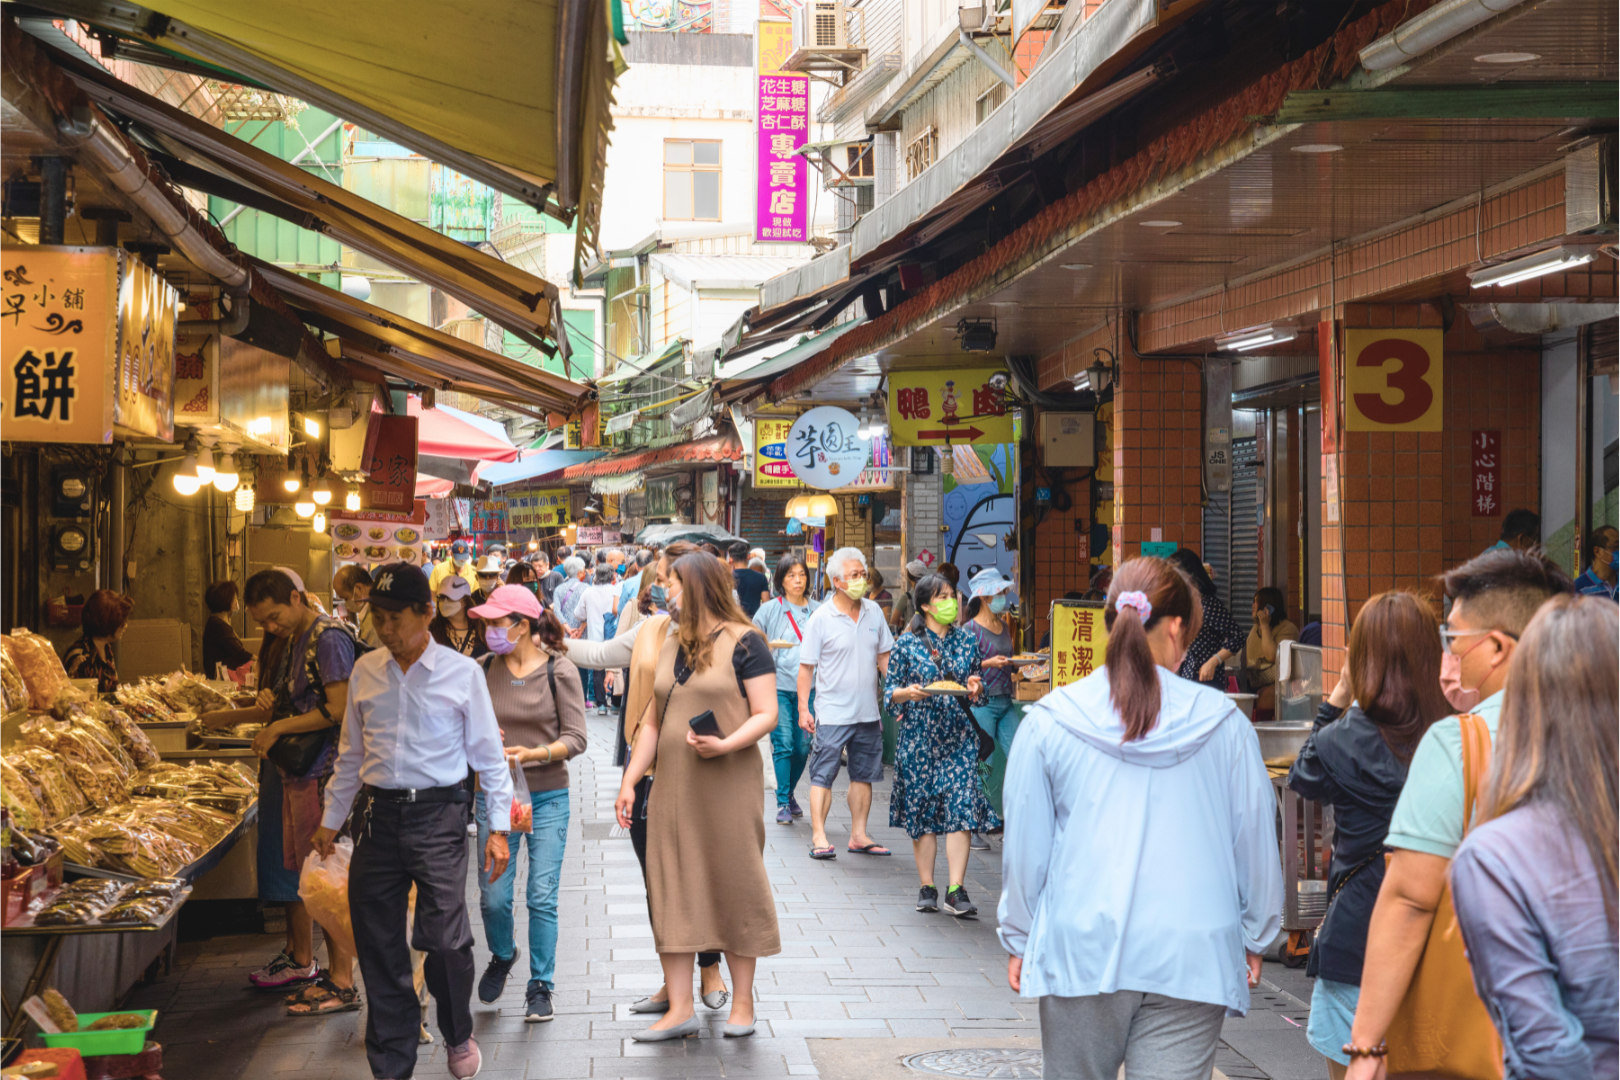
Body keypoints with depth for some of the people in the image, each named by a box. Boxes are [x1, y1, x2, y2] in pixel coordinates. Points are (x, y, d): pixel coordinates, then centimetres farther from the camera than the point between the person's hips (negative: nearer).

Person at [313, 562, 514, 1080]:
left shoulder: (461, 672, -2)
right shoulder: (366, 671, 8)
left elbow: (488, 755, 2)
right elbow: (351, 753, 17)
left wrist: (498, 828, -1)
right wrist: (332, 819, 18)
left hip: (438, 814, -4)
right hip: (379, 814, 4)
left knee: (443, 937, -12)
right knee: (379, 946, 6)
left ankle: (458, 1036, 17)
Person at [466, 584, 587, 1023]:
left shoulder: (559, 670, -5)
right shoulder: (485, 669, 3)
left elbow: (575, 739, -7)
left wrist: (533, 753, -23)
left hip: (547, 797, -2)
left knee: (542, 897, -2)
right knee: (493, 896, 2)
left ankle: (540, 986, 15)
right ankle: (502, 956, 33)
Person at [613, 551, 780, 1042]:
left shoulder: (744, 642, -4)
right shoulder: (672, 647, 16)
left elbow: (767, 714, -9)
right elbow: (652, 721, 19)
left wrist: (726, 744, -25)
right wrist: (628, 781, 13)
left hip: (728, 786, -6)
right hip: (673, 787, 6)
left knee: (734, 887, 1)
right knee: (671, 890, 3)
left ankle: (742, 1002, 12)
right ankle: (679, 1008, 6)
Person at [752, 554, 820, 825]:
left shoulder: (817, 610, 8)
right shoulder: (770, 609, 3)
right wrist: (772, 644, -14)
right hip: (778, 684, -2)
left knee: (803, 746, 4)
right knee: (782, 744, -9)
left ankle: (790, 794, 26)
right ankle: (782, 803, -1)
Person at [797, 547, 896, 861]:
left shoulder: (874, 612, 6)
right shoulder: (821, 618, -8)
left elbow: (884, 658, 15)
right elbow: (807, 667, -5)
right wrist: (803, 708, -9)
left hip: (868, 712, 5)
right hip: (832, 713, -5)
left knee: (864, 775, 10)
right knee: (823, 775, -3)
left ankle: (859, 835, 18)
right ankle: (819, 837, 2)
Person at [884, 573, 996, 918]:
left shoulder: (967, 640, 9)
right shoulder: (907, 643, 0)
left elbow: (978, 685, 17)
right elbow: (889, 690, 2)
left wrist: (975, 687, -5)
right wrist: (908, 692, -18)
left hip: (960, 736, 2)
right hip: (919, 736, -1)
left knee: (961, 809, -9)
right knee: (921, 811, 3)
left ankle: (956, 890, -8)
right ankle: (927, 887, 15)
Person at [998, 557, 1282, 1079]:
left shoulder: (1049, 722, -2)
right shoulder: (1223, 722, -2)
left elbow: (1025, 845, 4)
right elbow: (1257, 842, 6)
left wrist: (1019, 940, 17)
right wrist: (1255, 938, 20)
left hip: (1081, 952, 1)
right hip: (1192, 958, 0)